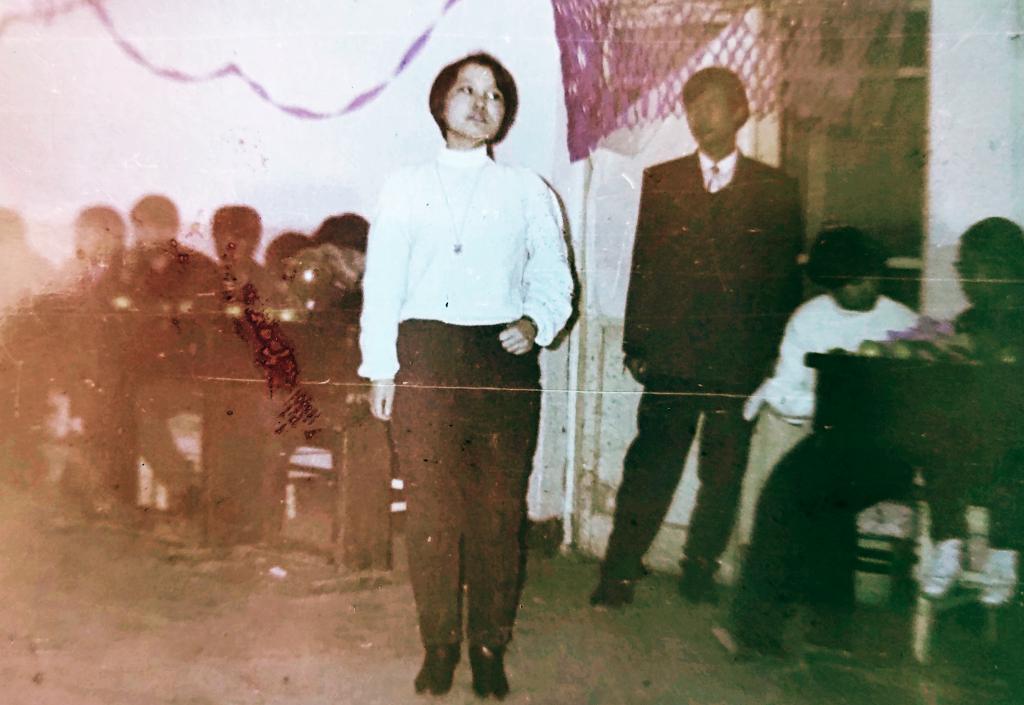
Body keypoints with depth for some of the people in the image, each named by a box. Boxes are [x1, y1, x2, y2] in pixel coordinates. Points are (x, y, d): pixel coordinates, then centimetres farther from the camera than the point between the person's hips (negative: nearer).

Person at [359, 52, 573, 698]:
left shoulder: (527, 192, 13)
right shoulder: (407, 188, 14)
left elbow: (554, 278, 11)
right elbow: (382, 284, 9)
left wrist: (536, 323, -10)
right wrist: (381, 367, 1)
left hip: (504, 361, 0)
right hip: (424, 359, 0)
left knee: (500, 510, 1)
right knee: (430, 508, 2)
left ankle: (490, 647, 18)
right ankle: (439, 645, 19)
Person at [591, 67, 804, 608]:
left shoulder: (775, 189, 9)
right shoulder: (660, 181, 10)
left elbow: (786, 278, 7)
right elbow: (641, 266, 7)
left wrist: (771, 355, 0)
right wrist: (636, 344, 0)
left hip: (739, 361, 1)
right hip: (670, 355, 0)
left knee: (723, 473, 9)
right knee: (650, 467, -4)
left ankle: (699, 574, 26)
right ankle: (617, 577, 7)